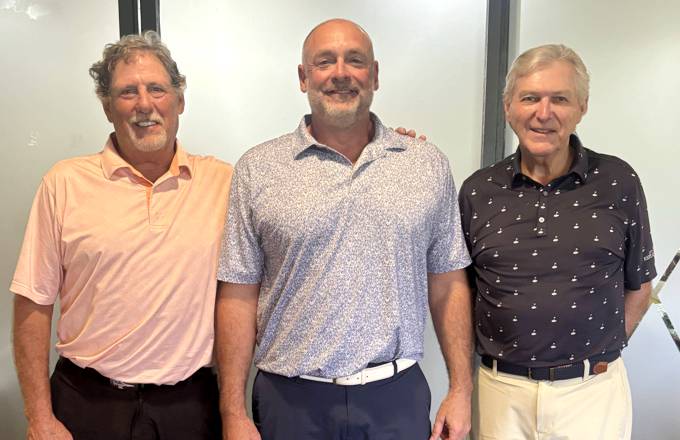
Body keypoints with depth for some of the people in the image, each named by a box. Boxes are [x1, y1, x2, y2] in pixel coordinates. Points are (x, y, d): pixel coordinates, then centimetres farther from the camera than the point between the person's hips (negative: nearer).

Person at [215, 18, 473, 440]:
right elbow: (239, 295, -4)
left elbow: (448, 285, 4)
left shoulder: (429, 164, 1)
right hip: (290, 401, -1)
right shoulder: (257, 169, -4)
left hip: (398, 396, 2)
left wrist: (461, 390, 3)